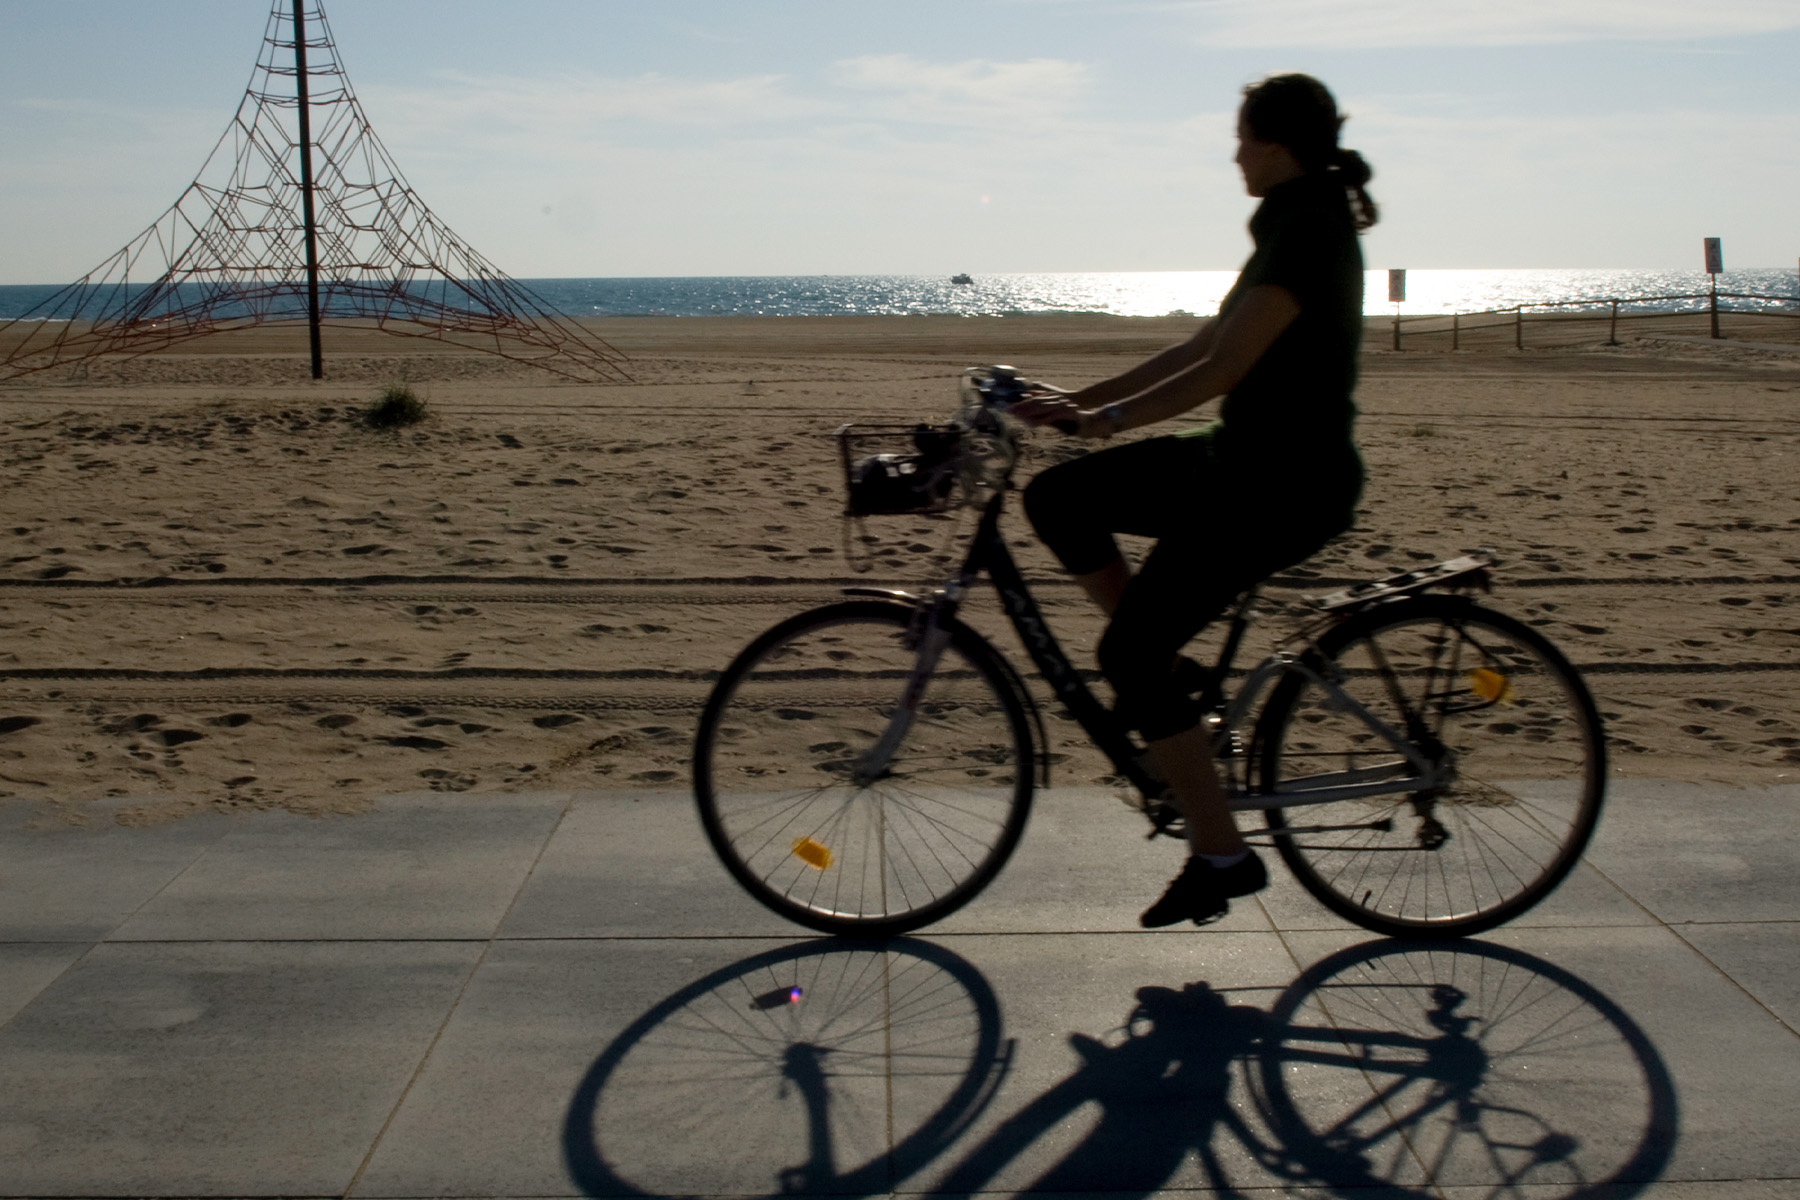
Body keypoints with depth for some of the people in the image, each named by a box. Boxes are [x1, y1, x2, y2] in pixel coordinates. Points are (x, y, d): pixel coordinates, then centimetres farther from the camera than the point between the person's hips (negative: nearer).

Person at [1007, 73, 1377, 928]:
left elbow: (1220, 371, -23)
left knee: (1129, 651, -8)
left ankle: (1221, 856, 2)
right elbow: (1204, 346, 16)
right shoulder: (1296, 225, 14)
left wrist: (1098, 419, -18)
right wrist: (1082, 398, 13)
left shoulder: (1307, 234, -17)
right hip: (1245, 462, 10)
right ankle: (1169, 676, 12)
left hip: (1284, 485, -10)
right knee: (1056, 500, 5)